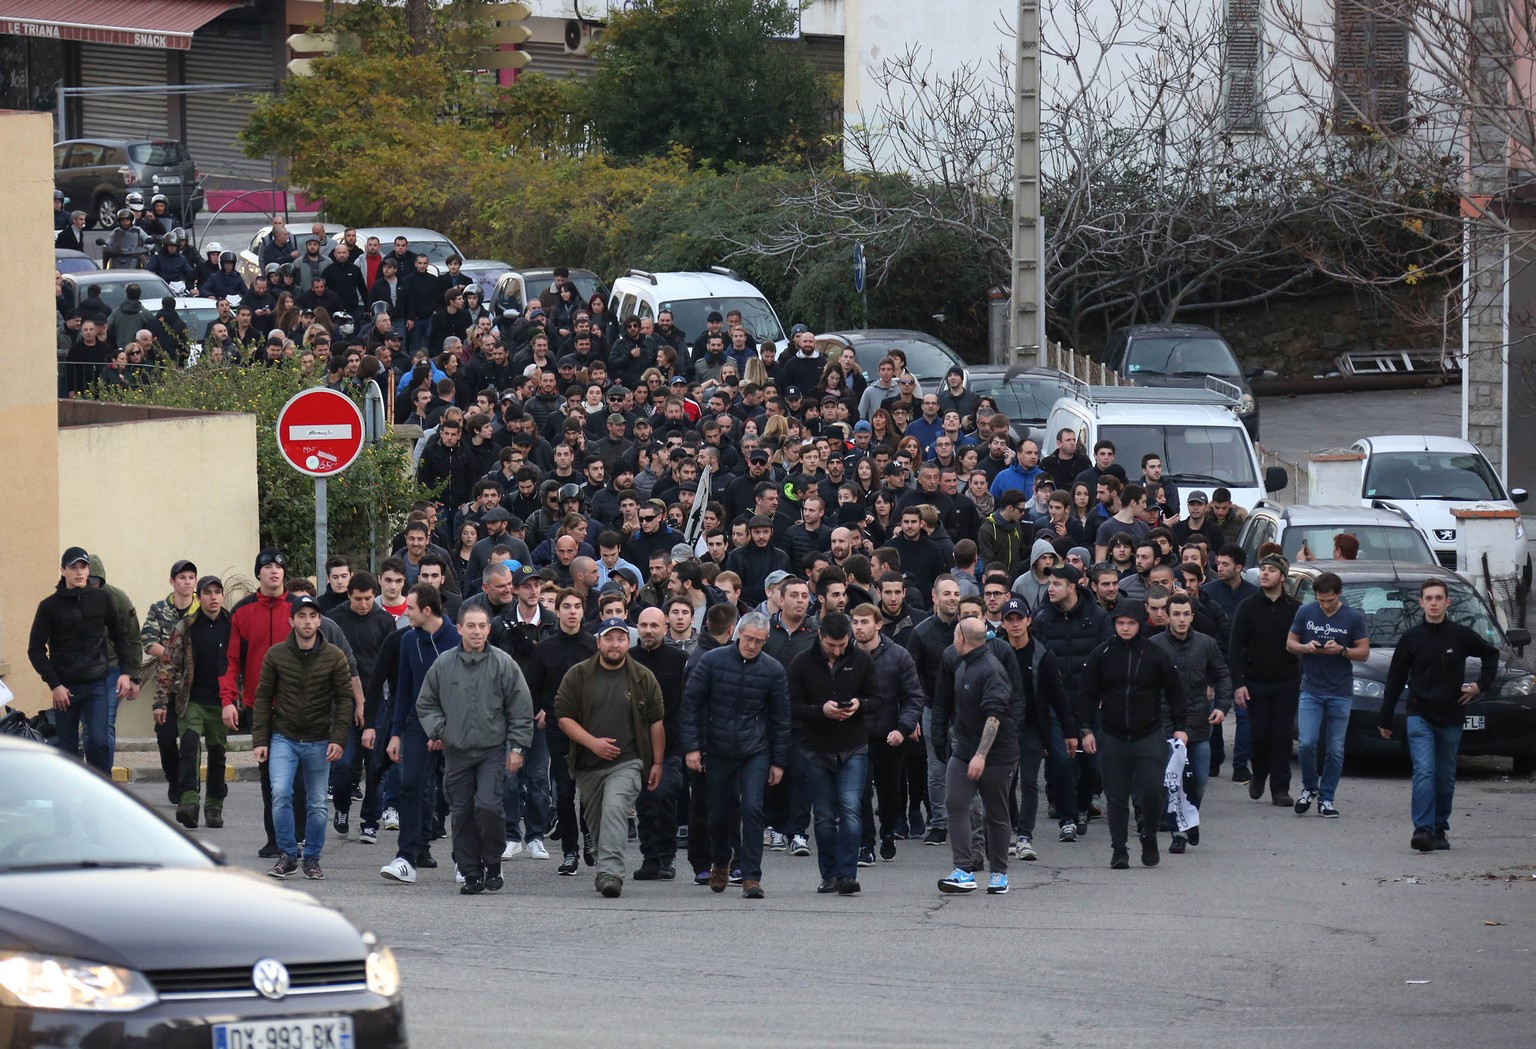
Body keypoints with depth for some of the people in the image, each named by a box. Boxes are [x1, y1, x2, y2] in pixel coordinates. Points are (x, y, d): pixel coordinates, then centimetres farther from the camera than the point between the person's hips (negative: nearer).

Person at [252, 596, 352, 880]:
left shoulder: (334, 657, -2)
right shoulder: (276, 655, -1)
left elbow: (344, 699, -1)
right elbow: (263, 697, 3)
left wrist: (338, 739, -11)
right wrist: (260, 740, -3)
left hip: (319, 742, 0)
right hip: (283, 738, 0)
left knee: (317, 804, 5)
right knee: (280, 793, -16)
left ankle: (312, 858, 18)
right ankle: (287, 855, -5)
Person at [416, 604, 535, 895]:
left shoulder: (504, 664, -1)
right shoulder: (443, 664, 5)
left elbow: (521, 710, 3)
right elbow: (426, 704, 16)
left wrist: (517, 747, -2)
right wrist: (437, 730, 0)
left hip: (493, 751, -3)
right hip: (456, 751, 3)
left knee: (487, 806, -16)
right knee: (461, 813, 3)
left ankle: (493, 864, 4)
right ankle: (471, 873, 11)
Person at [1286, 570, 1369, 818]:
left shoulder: (1353, 618, 0)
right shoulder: (1305, 612, 3)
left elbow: (1364, 653, 2)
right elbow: (1290, 644, 9)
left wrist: (1341, 650, -17)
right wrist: (1306, 647, -13)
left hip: (1340, 693, 0)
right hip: (1311, 689, 0)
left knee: (1335, 750, 2)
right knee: (1306, 744, -11)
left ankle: (1326, 798, 12)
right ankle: (1309, 787, 13)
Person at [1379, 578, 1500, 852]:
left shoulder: (1461, 635, 0)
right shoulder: (1411, 637, -1)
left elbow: (1490, 654, 18)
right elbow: (1395, 680, 5)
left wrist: (1482, 684, 4)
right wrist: (1385, 719, 6)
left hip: (1451, 717, 2)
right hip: (1420, 716, -2)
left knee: (1445, 778, 9)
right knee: (1424, 773, -15)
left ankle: (1439, 829, 19)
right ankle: (1423, 829, -22)